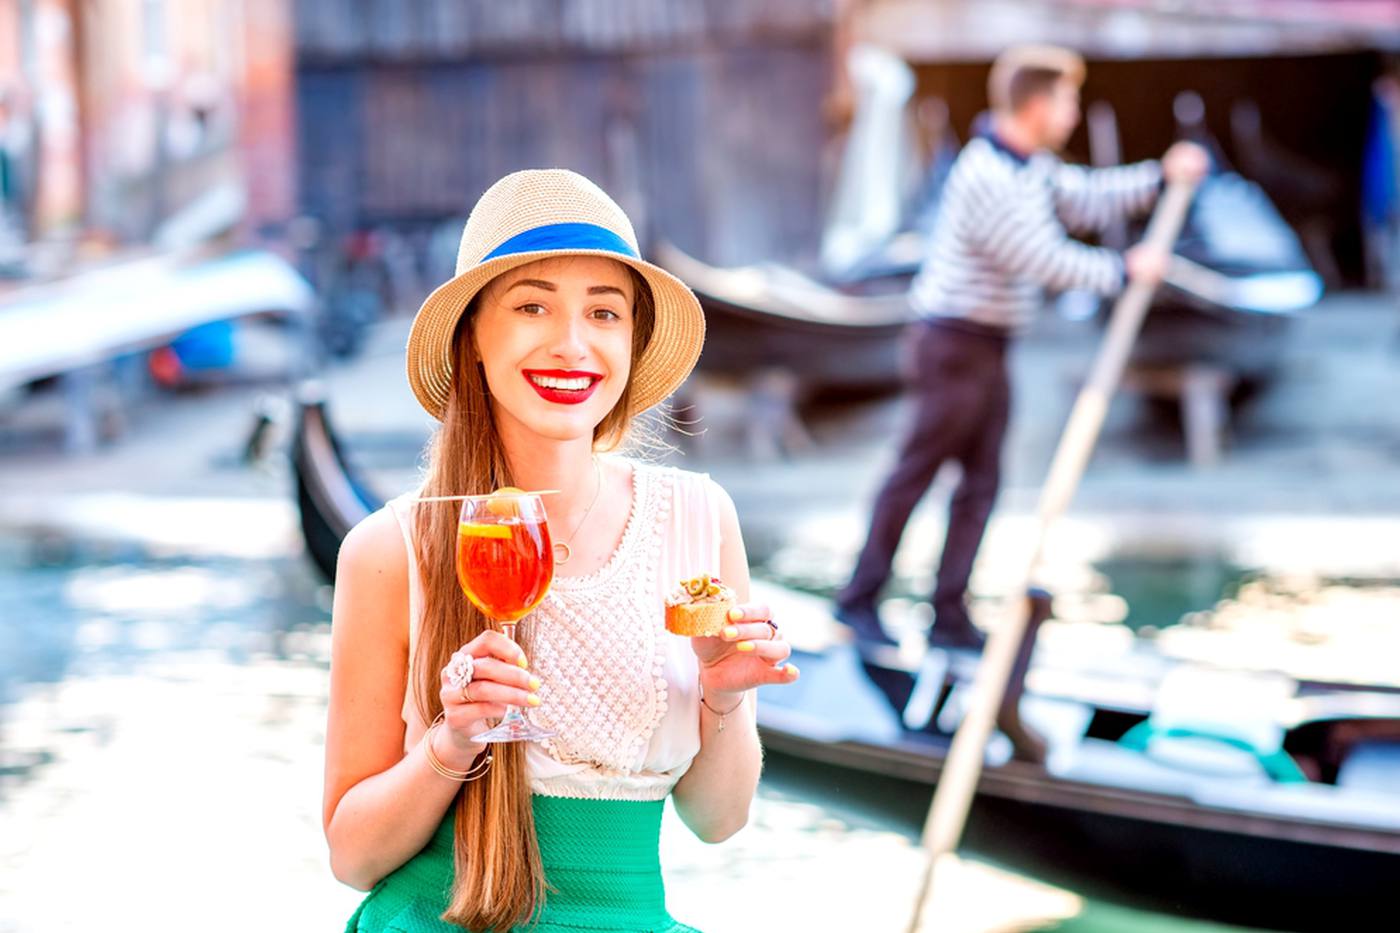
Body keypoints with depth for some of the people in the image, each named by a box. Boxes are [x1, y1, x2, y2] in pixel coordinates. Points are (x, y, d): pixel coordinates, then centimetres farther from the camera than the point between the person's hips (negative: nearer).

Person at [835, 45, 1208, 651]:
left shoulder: (1031, 166, 10)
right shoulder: (986, 176, -22)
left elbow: (1088, 201, 16)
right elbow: (1043, 261, -23)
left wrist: (1161, 176, 6)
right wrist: (1124, 271, -15)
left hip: (986, 350, 10)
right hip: (954, 345, -10)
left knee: (981, 481, 8)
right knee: (915, 474, -1)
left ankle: (949, 616, 12)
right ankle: (859, 598, 11)